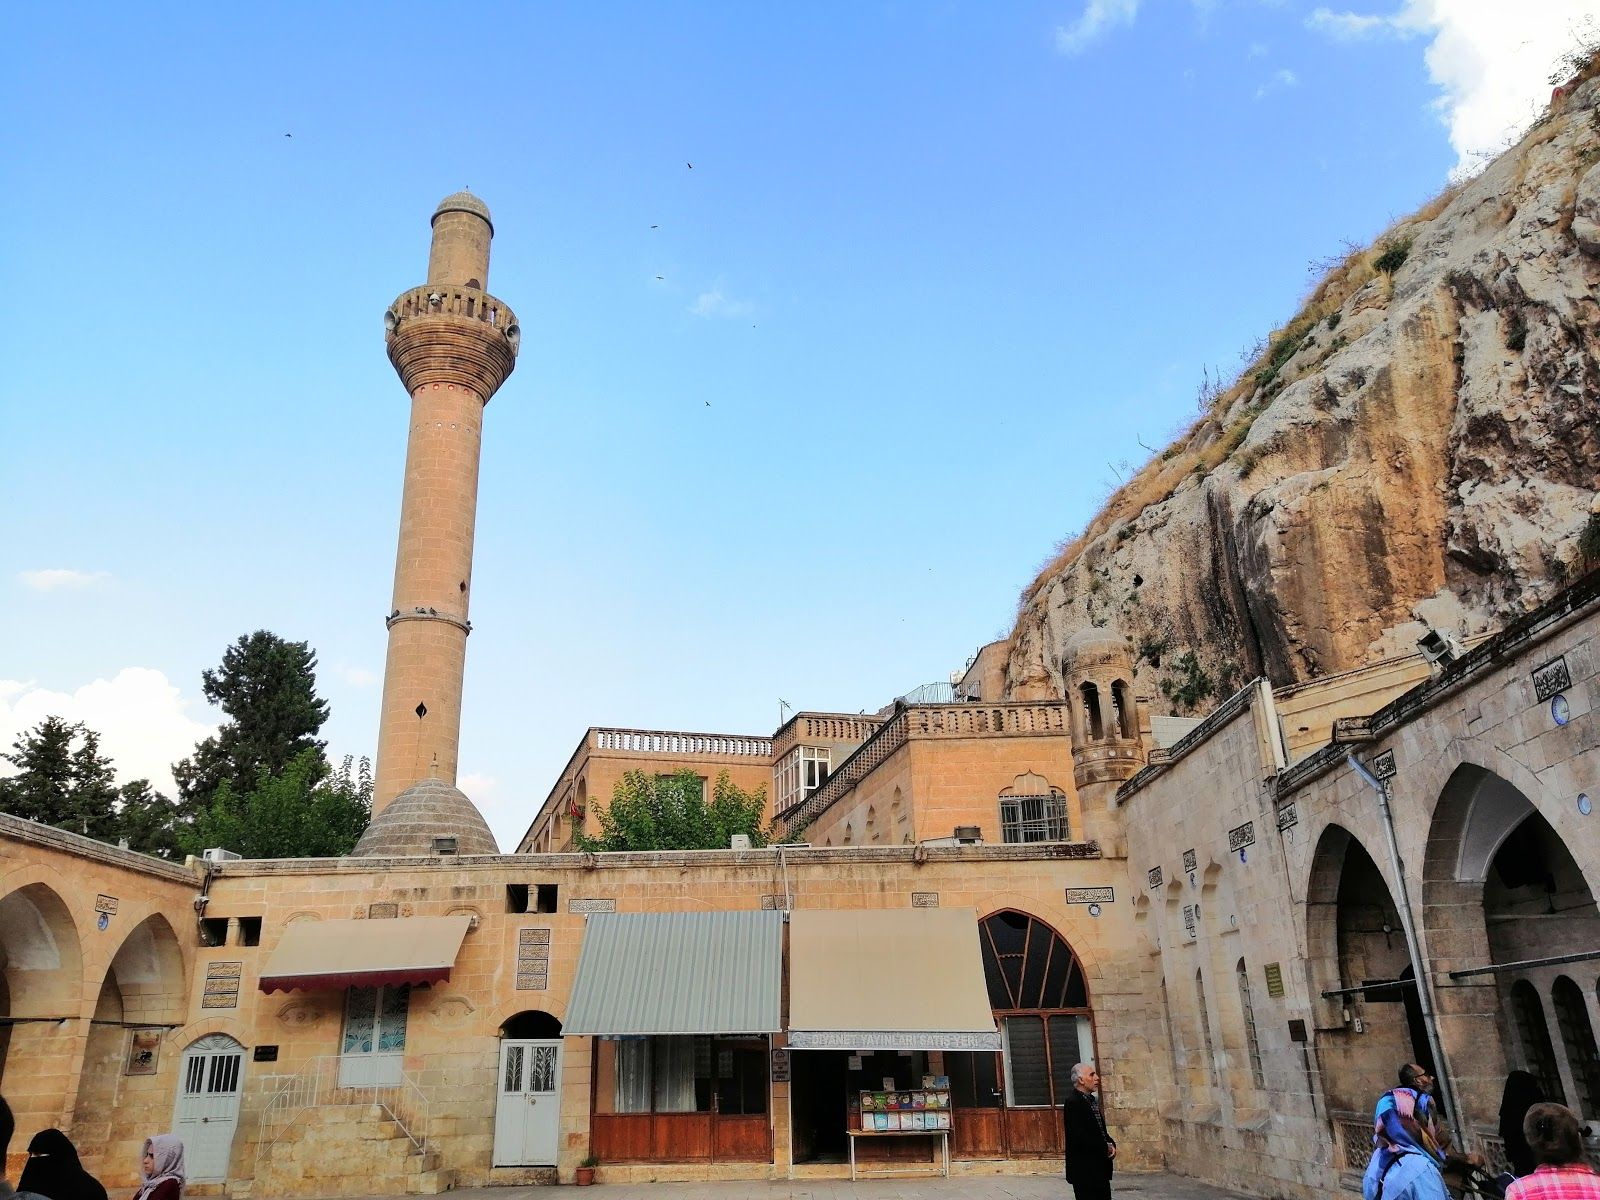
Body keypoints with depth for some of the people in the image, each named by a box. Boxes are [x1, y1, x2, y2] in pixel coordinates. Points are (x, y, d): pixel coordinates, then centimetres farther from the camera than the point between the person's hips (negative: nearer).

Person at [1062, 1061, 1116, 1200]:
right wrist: (1105, 1148, -14)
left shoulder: (1092, 1100, 14)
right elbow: (1078, 1137, -23)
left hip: (1099, 1168, 9)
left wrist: (1111, 1144, 0)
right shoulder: (1072, 1103, -16)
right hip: (1085, 1169, -9)